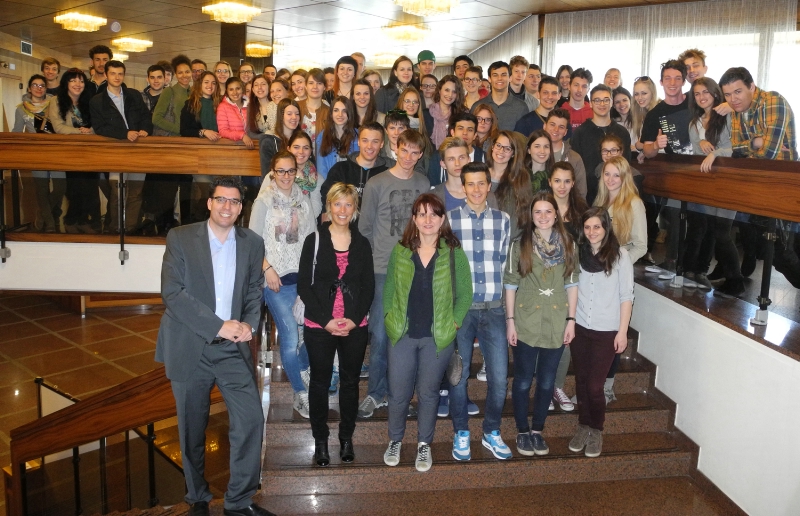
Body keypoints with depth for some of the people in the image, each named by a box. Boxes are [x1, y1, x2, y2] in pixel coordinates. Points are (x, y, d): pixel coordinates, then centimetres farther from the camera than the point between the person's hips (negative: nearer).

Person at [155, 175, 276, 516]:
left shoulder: (252, 243, 5)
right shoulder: (180, 238, -5)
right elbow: (172, 293, -13)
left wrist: (249, 324, -9)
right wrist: (219, 325, -19)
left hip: (233, 348, 2)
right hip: (190, 348, -2)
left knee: (251, 419, -4)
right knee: (192, 429, 11)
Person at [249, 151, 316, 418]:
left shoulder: (304, 200, 10)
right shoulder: (264, 201, 0)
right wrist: (267, 268, -11)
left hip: (303, 276, 4)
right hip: (276, 278, -4)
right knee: (291, 336, -8)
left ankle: (303, 370, 34)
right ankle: (301, 394, 10)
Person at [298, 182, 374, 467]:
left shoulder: (362, 244, 6)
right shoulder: (314, 241, -1)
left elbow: (368, 287, 5)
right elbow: (304, 286, -4)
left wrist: (354, 320, -9)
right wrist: (326, 321, -12)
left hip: (355, 326, 2)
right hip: (319, 326, -2)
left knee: (350, 382, 10)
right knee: (320, 382, 8)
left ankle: (346, 438, 27)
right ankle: (320, 440, 23)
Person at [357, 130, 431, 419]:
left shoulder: (425, 185, 7)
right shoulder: (376, 184, -1)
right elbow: (365, 228, 2)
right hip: (383, 270, -3)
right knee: (380, 334, 0)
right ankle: (375, 394, 13)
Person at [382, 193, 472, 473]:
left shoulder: (454, 254, -4)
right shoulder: (400, 252, 1)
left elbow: (464, 295, 0)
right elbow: (389, 290, 8)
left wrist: (454, 324, -6)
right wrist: (389, 319, 1)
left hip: (438, 338, -1)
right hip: (402, 334, 1)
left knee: (428, 393, 11)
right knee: (398, 393, 8)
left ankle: (424, 444, 31)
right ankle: (395, 440, 31)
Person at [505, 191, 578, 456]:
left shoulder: (568, 245, 2)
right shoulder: (520, 245, -4)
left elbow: (572, 284, 6)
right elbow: (510, 284, -3)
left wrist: (571, 319, 2)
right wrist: (510, 320, -7)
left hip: (556, 323, 2)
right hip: (526, 323, -2)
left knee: (547, 381, 11)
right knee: (523, 380, 7)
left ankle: (537, 430, 27)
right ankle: (522, 431, 23)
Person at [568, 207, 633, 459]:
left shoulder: (620, 255, -7)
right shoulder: (578, 253, 2)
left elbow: (626, 296, -6)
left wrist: (622, 332, -8)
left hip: (606, 331, -3)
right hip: (579, 328, 3)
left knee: (595, 386, -2)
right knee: (581, 381, 10)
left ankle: (596, 431, 21)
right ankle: (583, 427, 28)